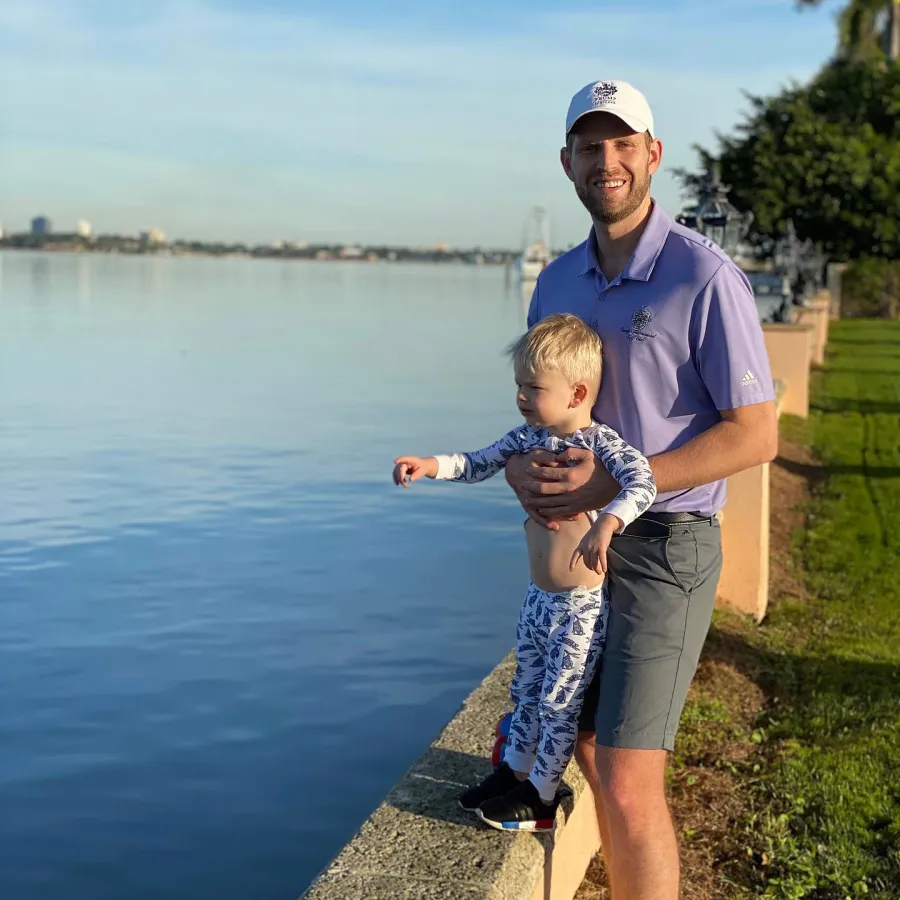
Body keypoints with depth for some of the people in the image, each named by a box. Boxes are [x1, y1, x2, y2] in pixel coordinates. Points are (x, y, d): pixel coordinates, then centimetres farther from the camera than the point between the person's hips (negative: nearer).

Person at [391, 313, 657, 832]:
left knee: (560, 699, 6)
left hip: (582, 605, -7)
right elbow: (480, 465, 10)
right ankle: (515, 771, 37)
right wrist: (432, 466, -7)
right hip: (538, 597, 7)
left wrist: (606, 524, -53)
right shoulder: (529, 437, 1)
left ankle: (542, 796, 20)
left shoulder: (601, 443, -20)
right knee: (527, 689, 20)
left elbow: (643, 485, -35)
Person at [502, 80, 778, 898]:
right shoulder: (558, 281, 8)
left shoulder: (704, 277, -13)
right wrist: (521, 468, -9)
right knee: (593, 756, 15)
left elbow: (755, 435, -14)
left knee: (628, 784, -10)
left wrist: (612, 483, -22)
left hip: (664, 547, -7)